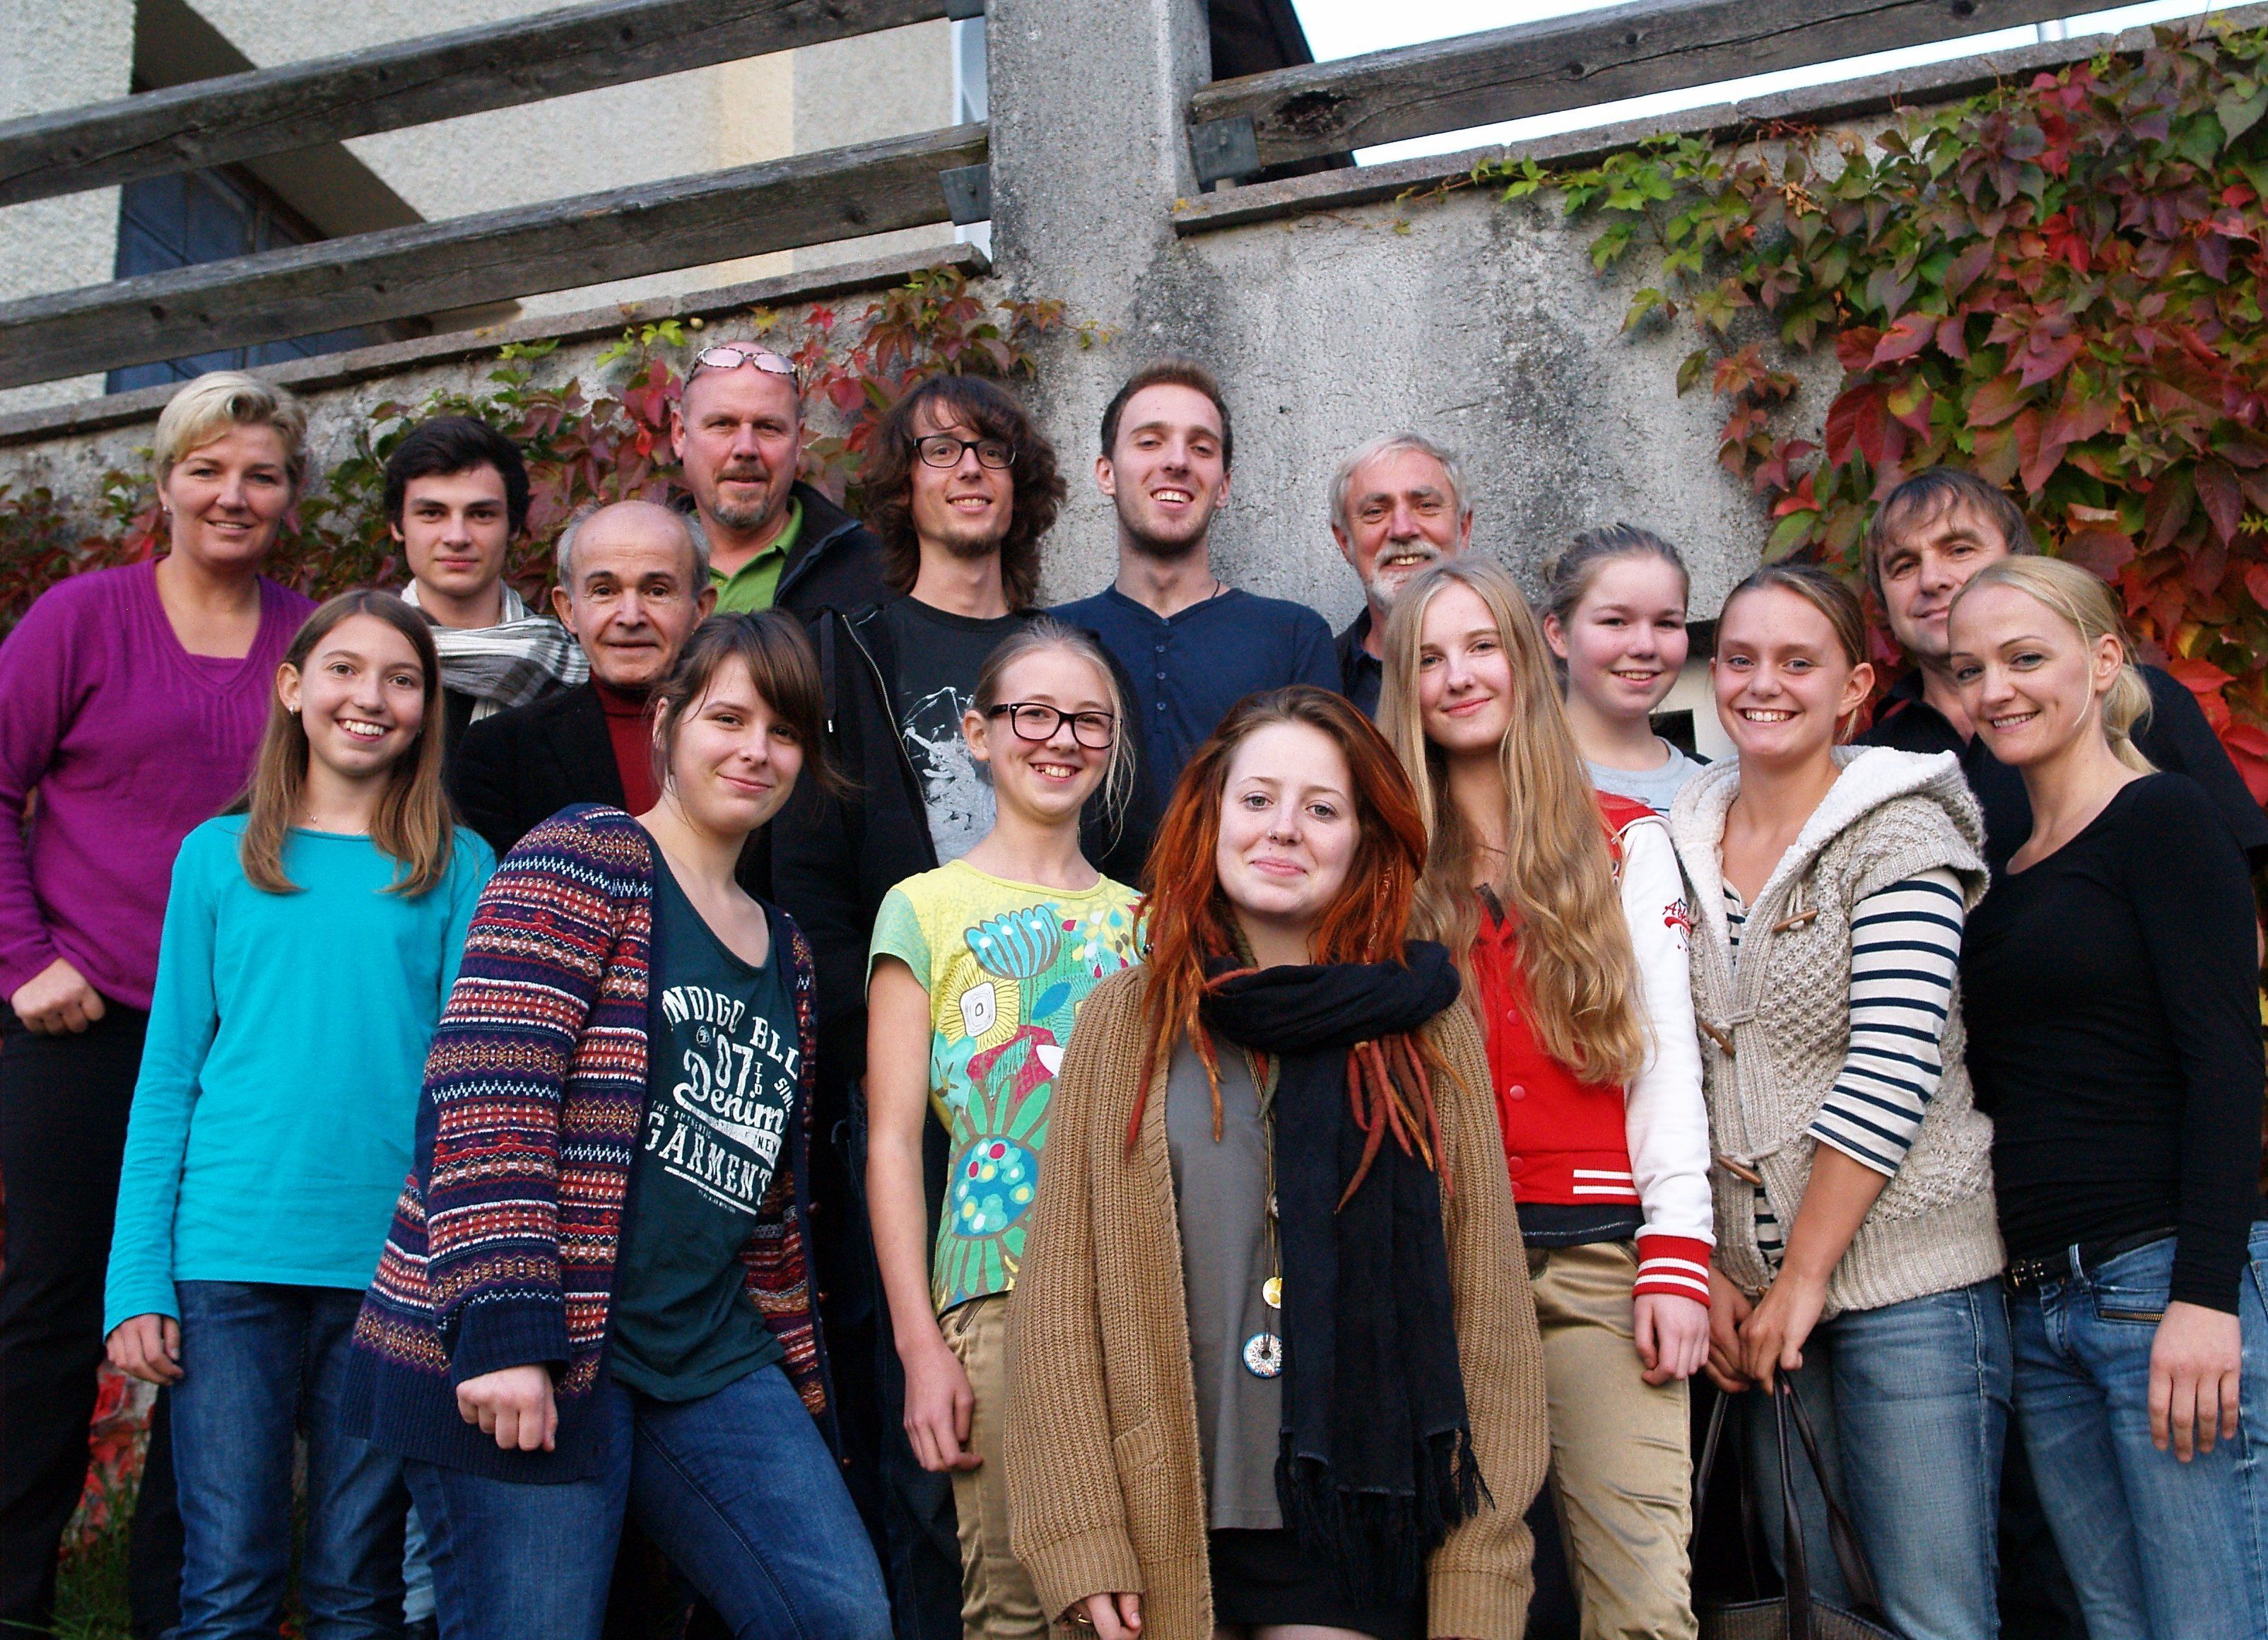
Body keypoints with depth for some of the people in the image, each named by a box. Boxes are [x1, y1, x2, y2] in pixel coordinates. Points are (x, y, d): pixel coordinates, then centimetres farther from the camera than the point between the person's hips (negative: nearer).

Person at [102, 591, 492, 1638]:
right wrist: (138, 1280, -1)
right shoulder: (218, 855, 8)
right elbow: (168, 1079, 7)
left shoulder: (459, 870, 5)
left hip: (390, 1265, 0)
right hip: (230, 1255, 0)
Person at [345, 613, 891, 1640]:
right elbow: (487, 1087, -15)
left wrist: (796, 1379, 22)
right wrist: (502, 1332, -22)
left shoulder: (783, 950, 20)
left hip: (710, 1356, 7)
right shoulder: (584, 861, -3)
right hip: (520, 1357, -7)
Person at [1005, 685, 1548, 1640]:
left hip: (1365, 1531, 0)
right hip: (1169, 1529, 0)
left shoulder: (1428, 1030, 2)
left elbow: (1487, 1303, 1)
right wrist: (1079, 1538, -7)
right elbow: (1059, 1289, 0)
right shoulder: (1130, 1020, 2)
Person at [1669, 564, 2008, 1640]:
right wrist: (1703, 1270, -1)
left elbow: (1891, 1073, -15)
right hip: (1752, 1293, 5)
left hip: (1908, 1277, -5)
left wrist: (1804, 1275, -14)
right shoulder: (1683, 846, 9)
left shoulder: (1899, 833, -7)